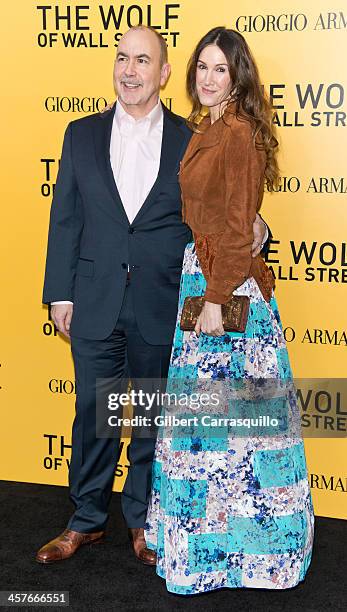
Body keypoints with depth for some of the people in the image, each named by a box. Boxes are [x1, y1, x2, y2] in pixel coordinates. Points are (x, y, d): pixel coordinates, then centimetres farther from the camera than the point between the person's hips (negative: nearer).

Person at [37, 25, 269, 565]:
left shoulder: (191, 141, 0)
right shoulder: (82, 134, 5)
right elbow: (65, 218, 6)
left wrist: (251, 231, -18)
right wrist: (60, 293, 3)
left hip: (161, 308, -1)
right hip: (95, 305, 1)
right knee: (93, 415, 11)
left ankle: (142, 518, 31)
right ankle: (87, 520, 29)